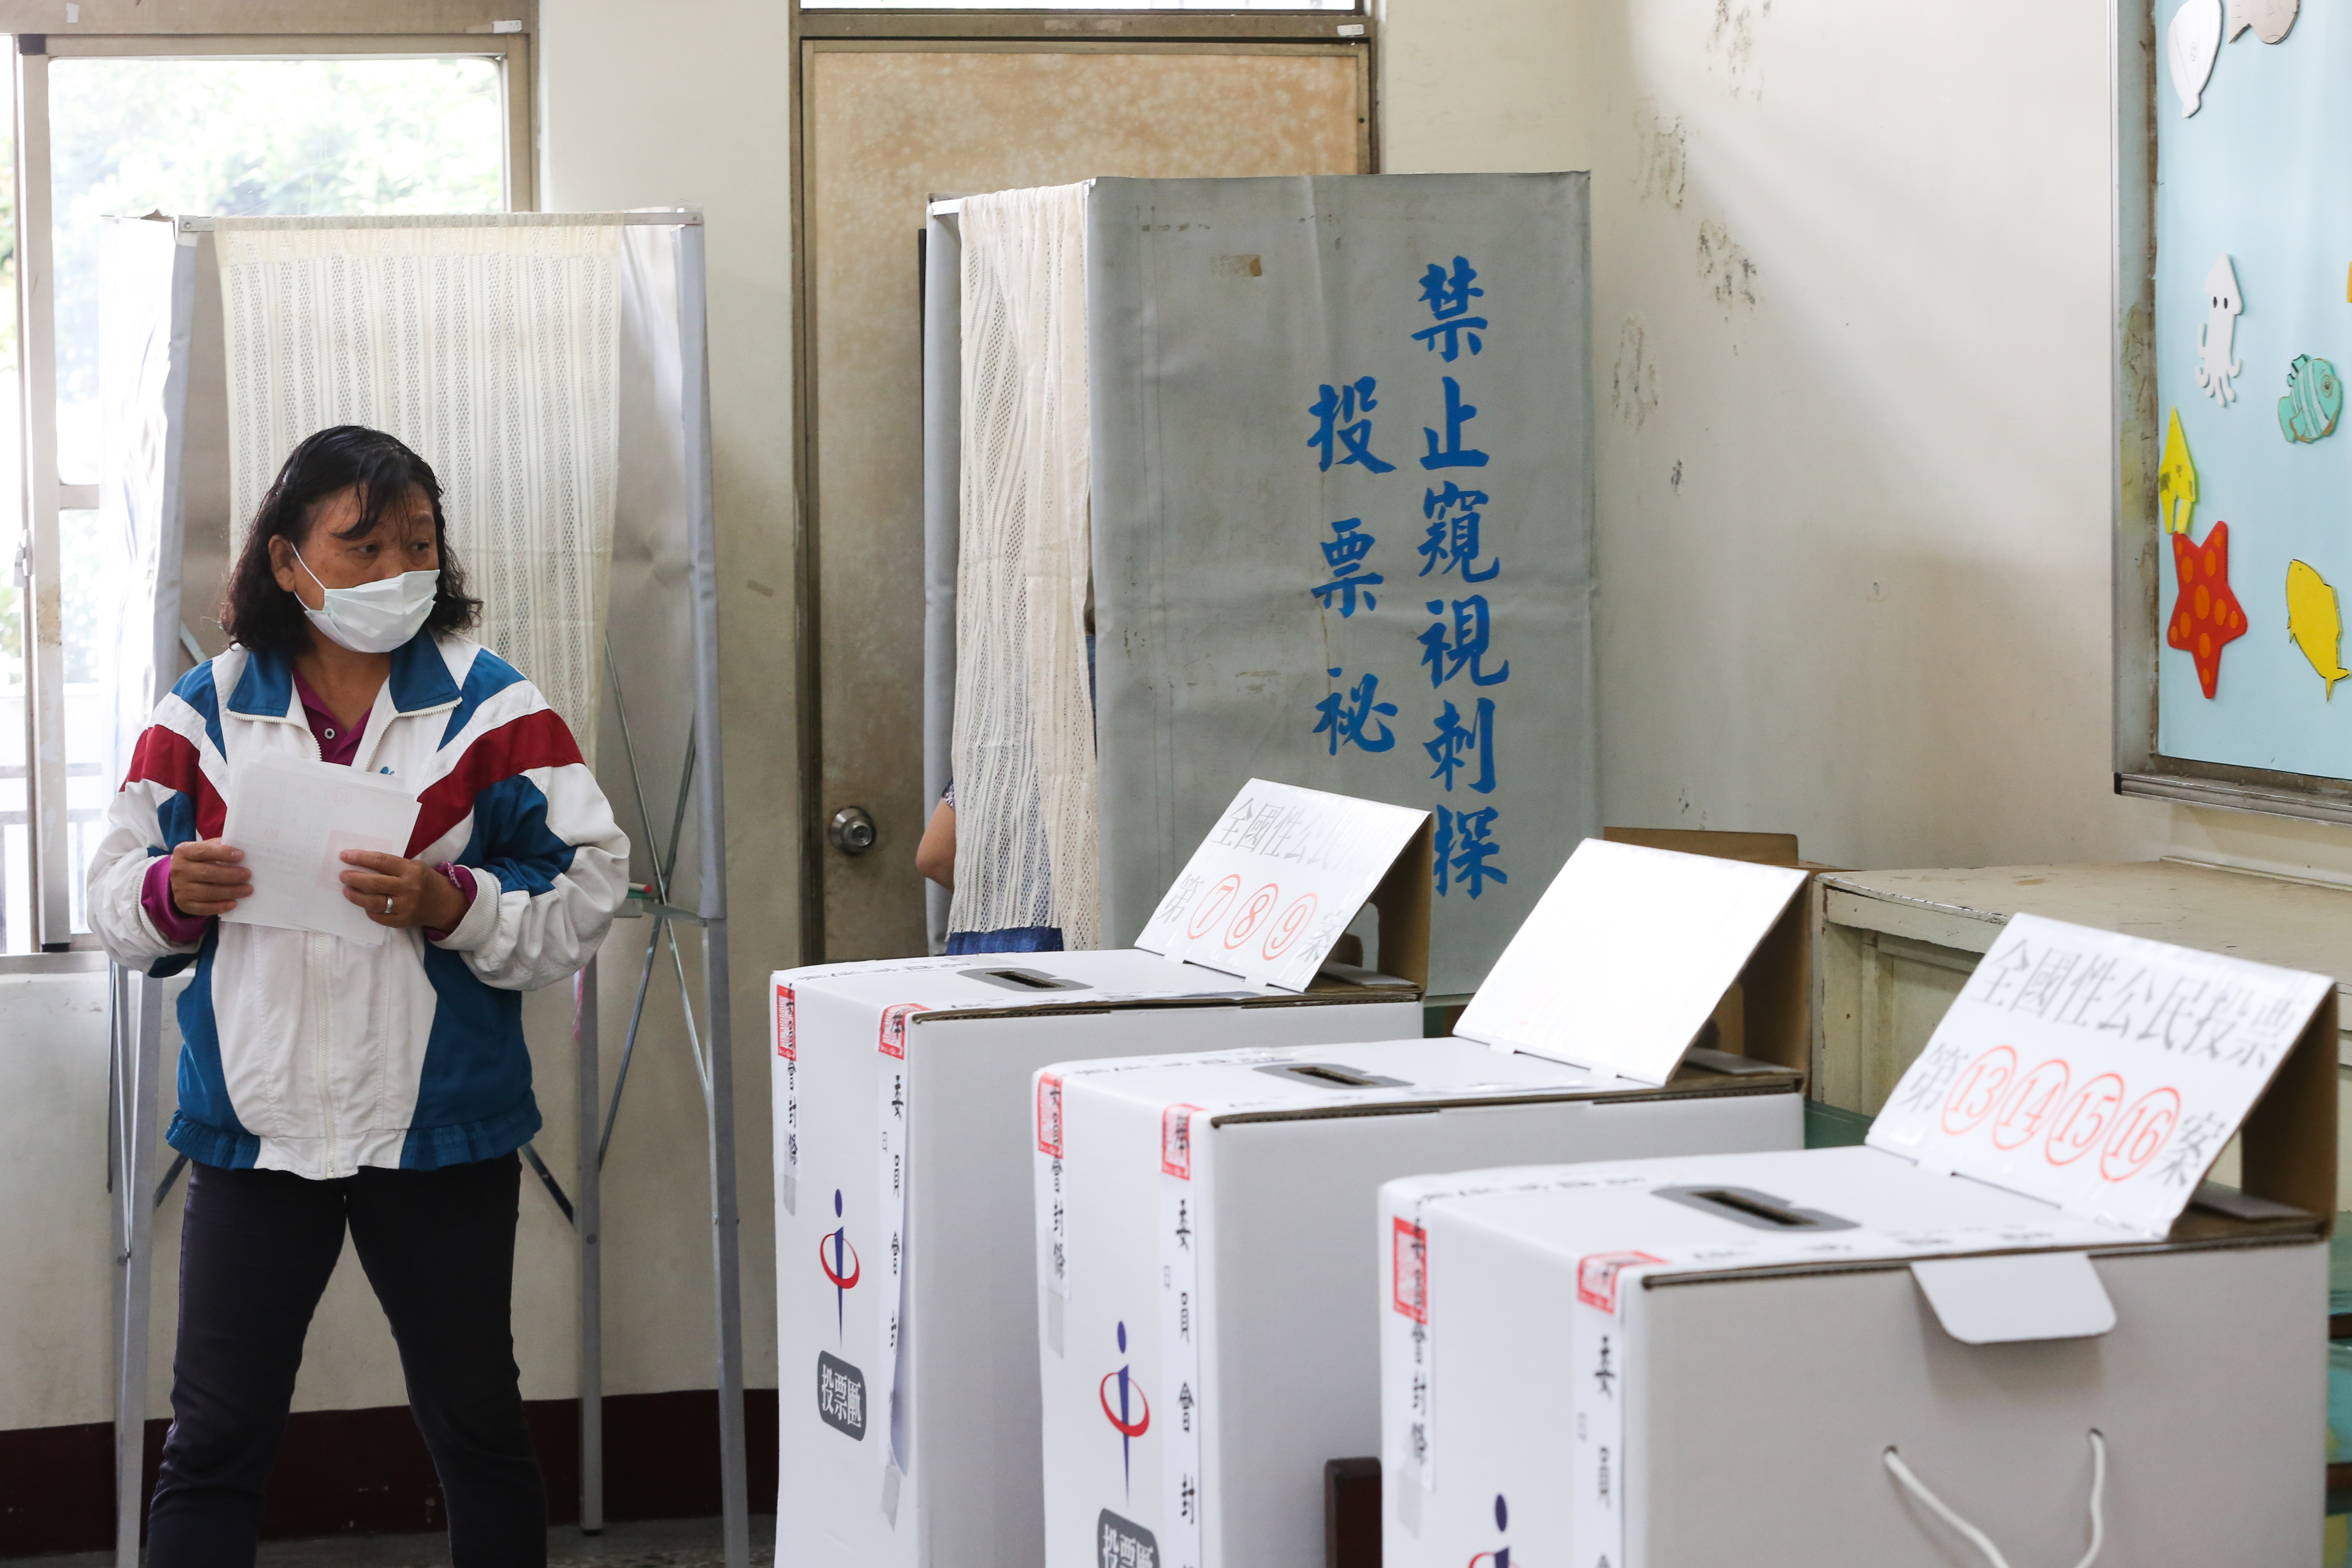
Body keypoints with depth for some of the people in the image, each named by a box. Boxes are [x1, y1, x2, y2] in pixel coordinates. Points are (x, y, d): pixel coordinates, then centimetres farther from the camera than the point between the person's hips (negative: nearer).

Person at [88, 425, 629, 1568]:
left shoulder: (491, 706, 1)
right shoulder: (205, 712, 5)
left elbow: (585, 896, -6)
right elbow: (116, 902, 7)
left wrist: (449, 905, -22)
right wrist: (172, 893, -15)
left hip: (440, 1132, -1)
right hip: (252, 1126, 1)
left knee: (477, 1429, 13)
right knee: (213, 1443, 4)